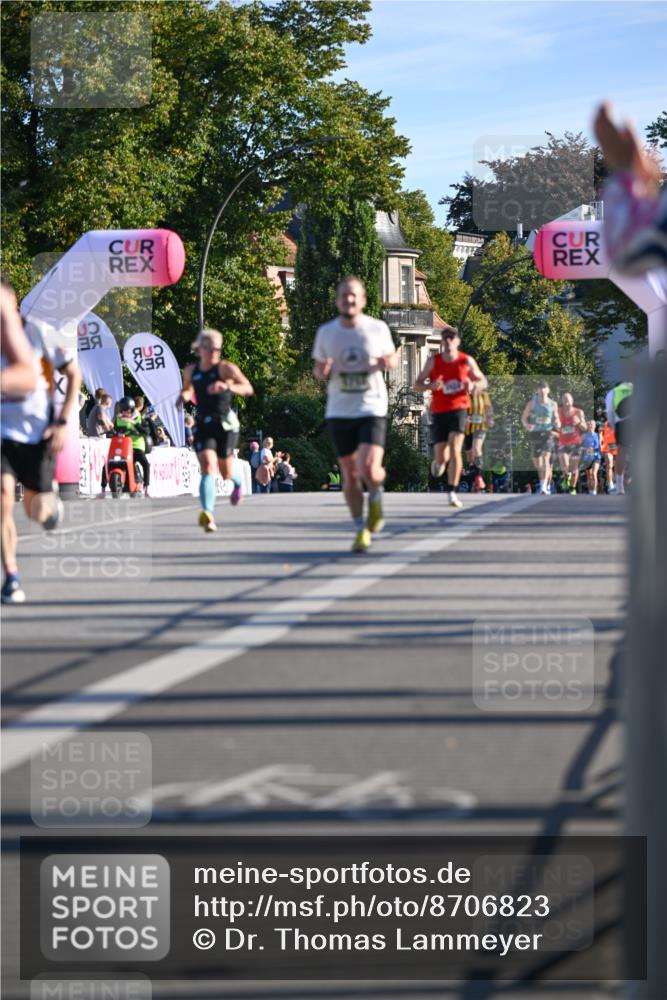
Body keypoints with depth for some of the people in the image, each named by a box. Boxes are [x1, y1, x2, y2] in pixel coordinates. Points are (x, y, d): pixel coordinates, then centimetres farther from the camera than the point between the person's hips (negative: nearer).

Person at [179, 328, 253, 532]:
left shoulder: (226, 368, -8)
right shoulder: (191, 371, 5)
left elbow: (248, 389, -18)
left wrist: (227, 387, -35)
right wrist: (183, 397, 3)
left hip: (225, 424, -2)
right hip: (203, 424, 2)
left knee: (226, 473, 9)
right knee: (208, 468, -18)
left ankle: (237, 482, 48)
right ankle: (208, 514, -29)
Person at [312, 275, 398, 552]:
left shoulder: (378, 329, -3)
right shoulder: (326, 332, 2)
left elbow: (392, 357, 13)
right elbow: (318, 369, 13)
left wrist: (389, 362, -11)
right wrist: (321, 371, -11)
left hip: (372, 408, -2)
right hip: (339, 412, 2)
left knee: (369, 470, -19)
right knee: (350, 475, 7)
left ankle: (376, 498, 15)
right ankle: (361, 530, 21)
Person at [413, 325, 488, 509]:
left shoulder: (467, 361, -1)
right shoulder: (433, 361, -1)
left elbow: (484, 382, 9)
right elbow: (417, 386, 0)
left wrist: (473, 385, -15)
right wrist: (431, 386, -22)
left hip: (459, 409, -1)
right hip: (439, 412, 1)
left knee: (455, 450, -19)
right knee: (441, 457, 1)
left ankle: (452, 493, -16)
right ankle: (439, 461, 41)